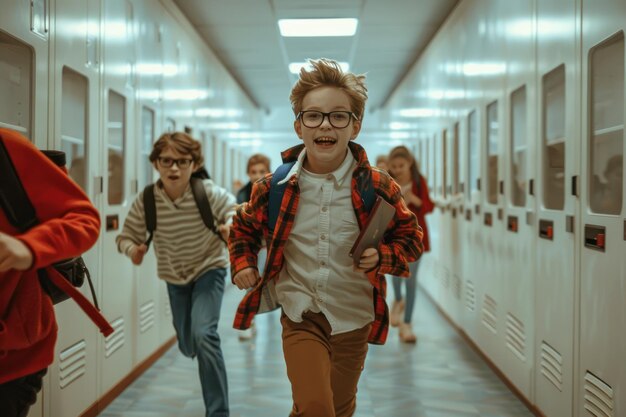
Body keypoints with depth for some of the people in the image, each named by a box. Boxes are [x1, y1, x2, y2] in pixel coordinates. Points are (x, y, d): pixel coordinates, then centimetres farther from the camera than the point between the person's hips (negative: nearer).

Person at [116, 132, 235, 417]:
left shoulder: (208, 193, -25)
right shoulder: (145, 201, -21)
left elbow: (233, 209, -11)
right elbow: (127, 237, -11)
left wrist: (230, 226, -35)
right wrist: (133, 250, -34)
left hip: (209, 269, -3)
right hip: (174, 277, 3)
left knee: (203, 334, -25)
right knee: (188, 346, 15)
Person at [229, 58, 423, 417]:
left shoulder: (379, 188, -12)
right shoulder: (274, 188, -8)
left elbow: (410, 237, 1)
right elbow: (244, 227, 12)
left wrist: (382, 257, -17)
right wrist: (243, 263, -3)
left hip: (353, 319, 1)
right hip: (300, 317, -1)